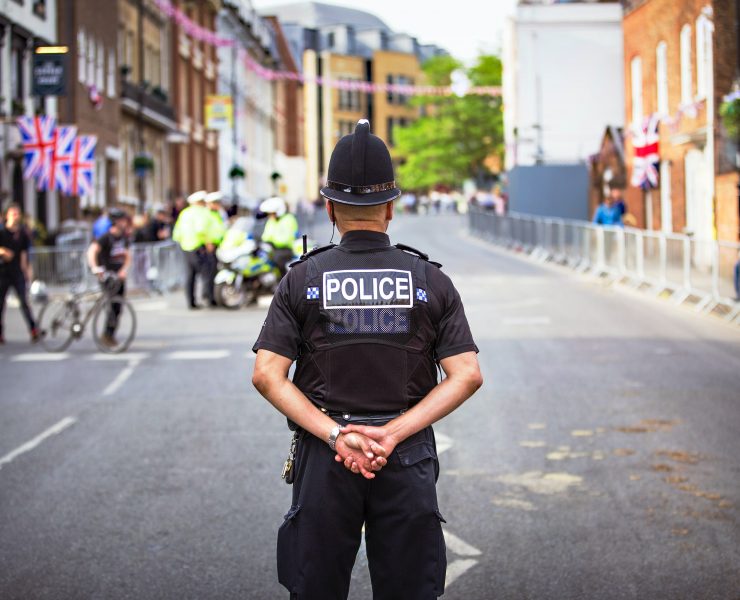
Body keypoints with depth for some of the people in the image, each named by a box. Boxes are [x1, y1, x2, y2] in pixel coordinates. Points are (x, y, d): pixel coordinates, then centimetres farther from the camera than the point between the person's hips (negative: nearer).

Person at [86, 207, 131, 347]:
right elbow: (92, 250, -25)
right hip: (107, 275, -7)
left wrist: (124, 270, -7)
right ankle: (107, 335, -7)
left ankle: (111, 336, 16)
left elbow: (127, 256, 13)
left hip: (119, 276, 7)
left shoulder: (124, 237, 9)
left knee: (118, 308, 5)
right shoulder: (106, 237, -13)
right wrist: (94, 267, -41)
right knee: (113, 305, -16)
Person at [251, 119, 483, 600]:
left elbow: (267, 375, -9)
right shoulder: (431, 280, 1)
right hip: (408, 460, 0)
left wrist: (335, 434, -11)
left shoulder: (302, 280, 0)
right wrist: (392, 433, -11)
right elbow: (467, 376, -7)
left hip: (323, 457, 0)